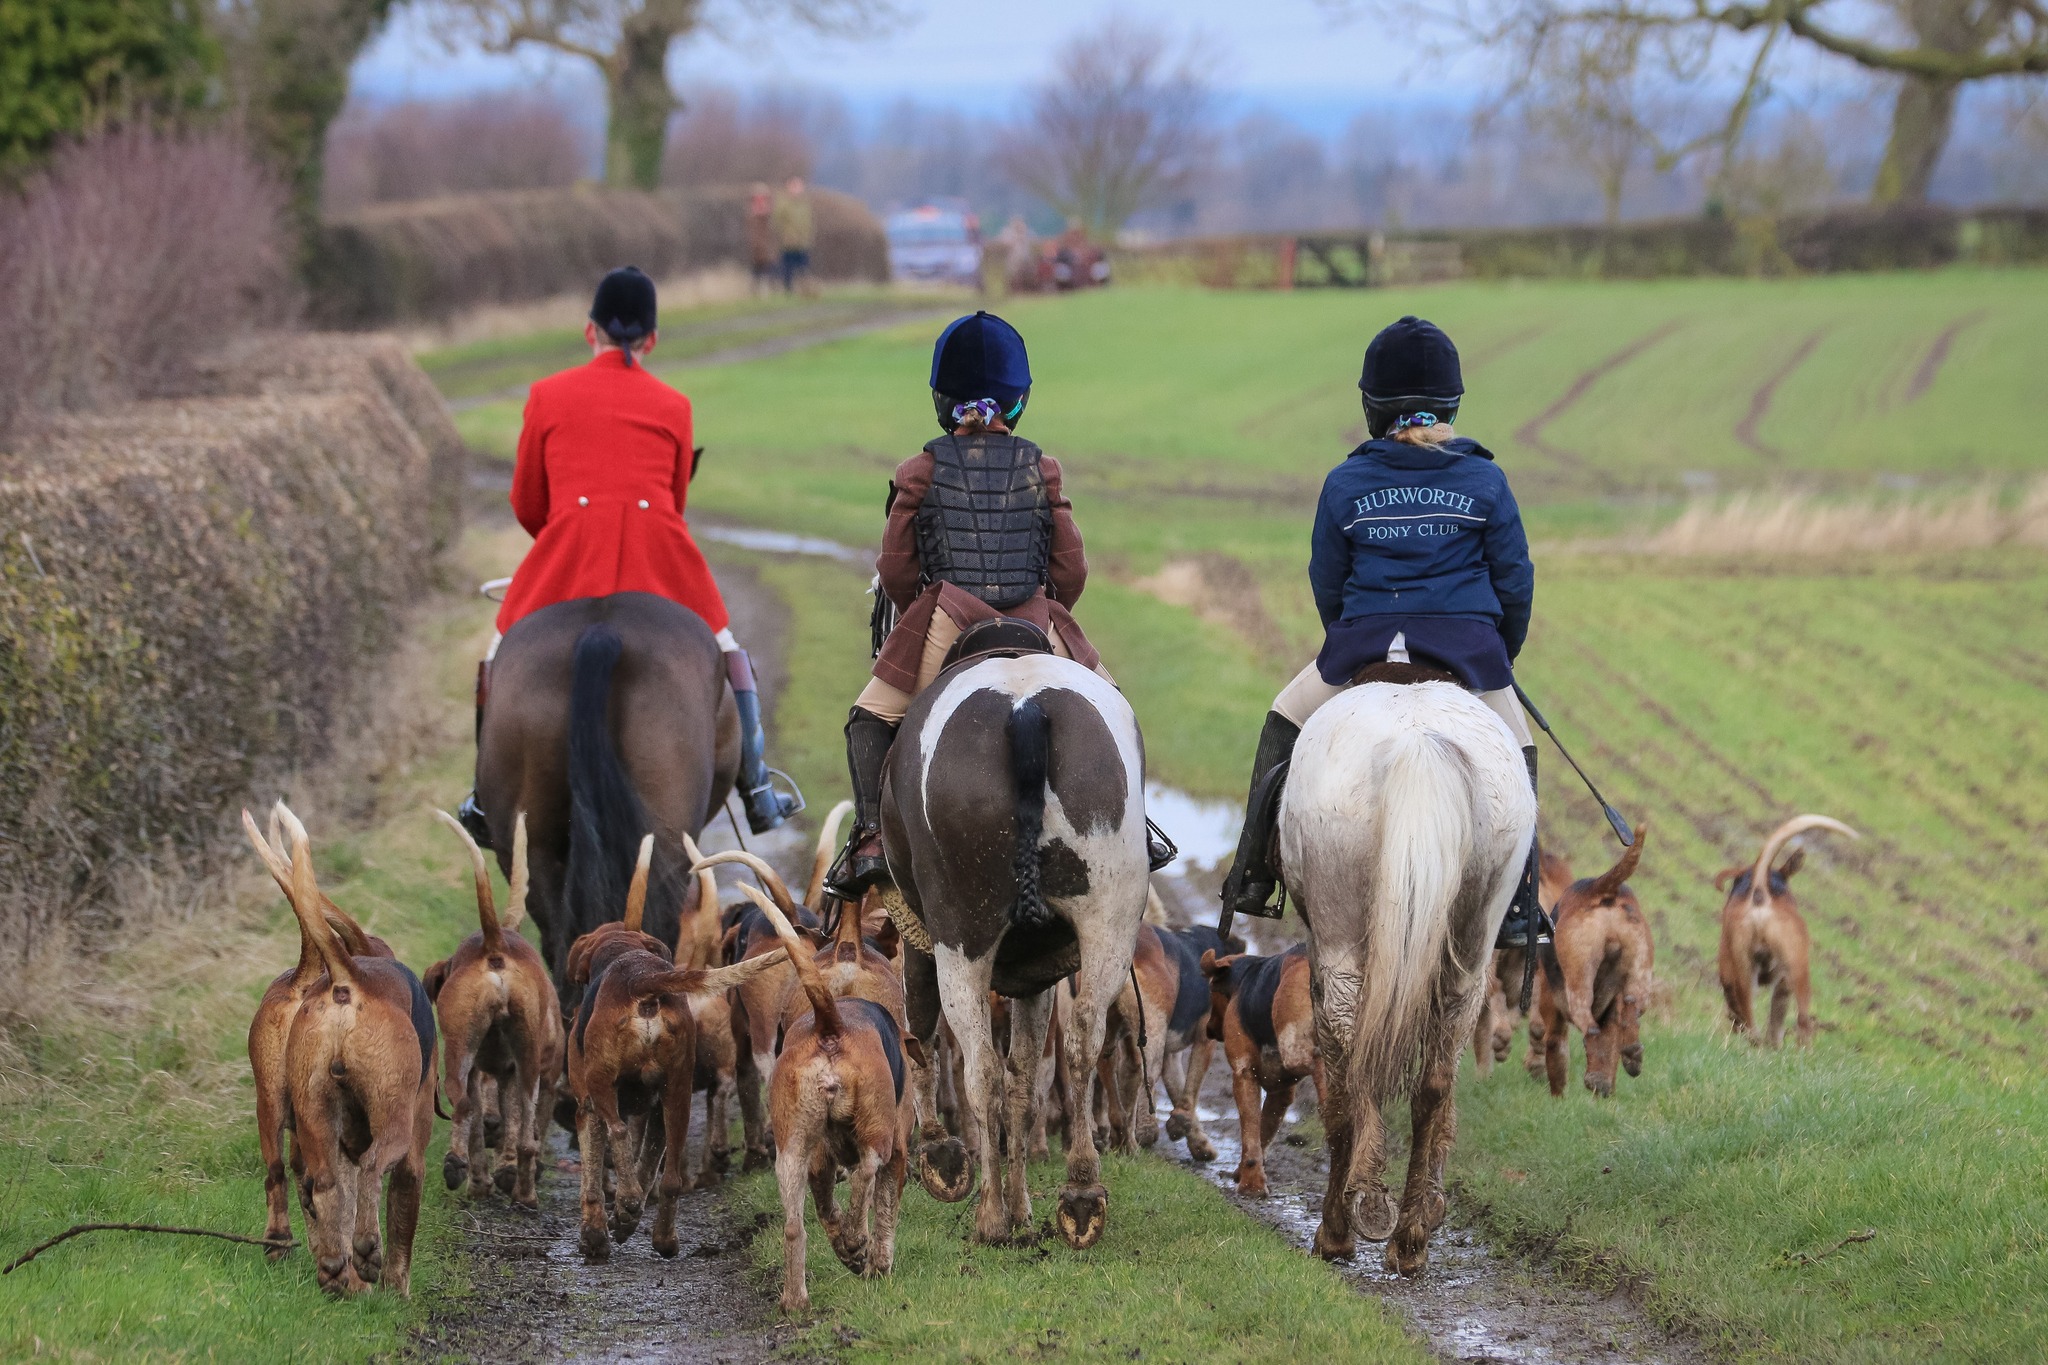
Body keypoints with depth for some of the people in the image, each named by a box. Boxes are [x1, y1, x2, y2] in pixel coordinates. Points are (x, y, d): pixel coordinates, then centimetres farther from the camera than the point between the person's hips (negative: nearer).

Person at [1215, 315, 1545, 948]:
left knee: (1285, 719, 22)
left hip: (1364, 637, 0)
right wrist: (1503, 655, 20)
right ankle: (1518, 907, 12)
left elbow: (1326, 583, 7)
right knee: (1516, 748, 20)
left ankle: (1253, 876, 15)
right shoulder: (1485, 481, 0)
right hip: (1467, 637, 0)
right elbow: (1515, 581, 3)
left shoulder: (1345, 484, 0)